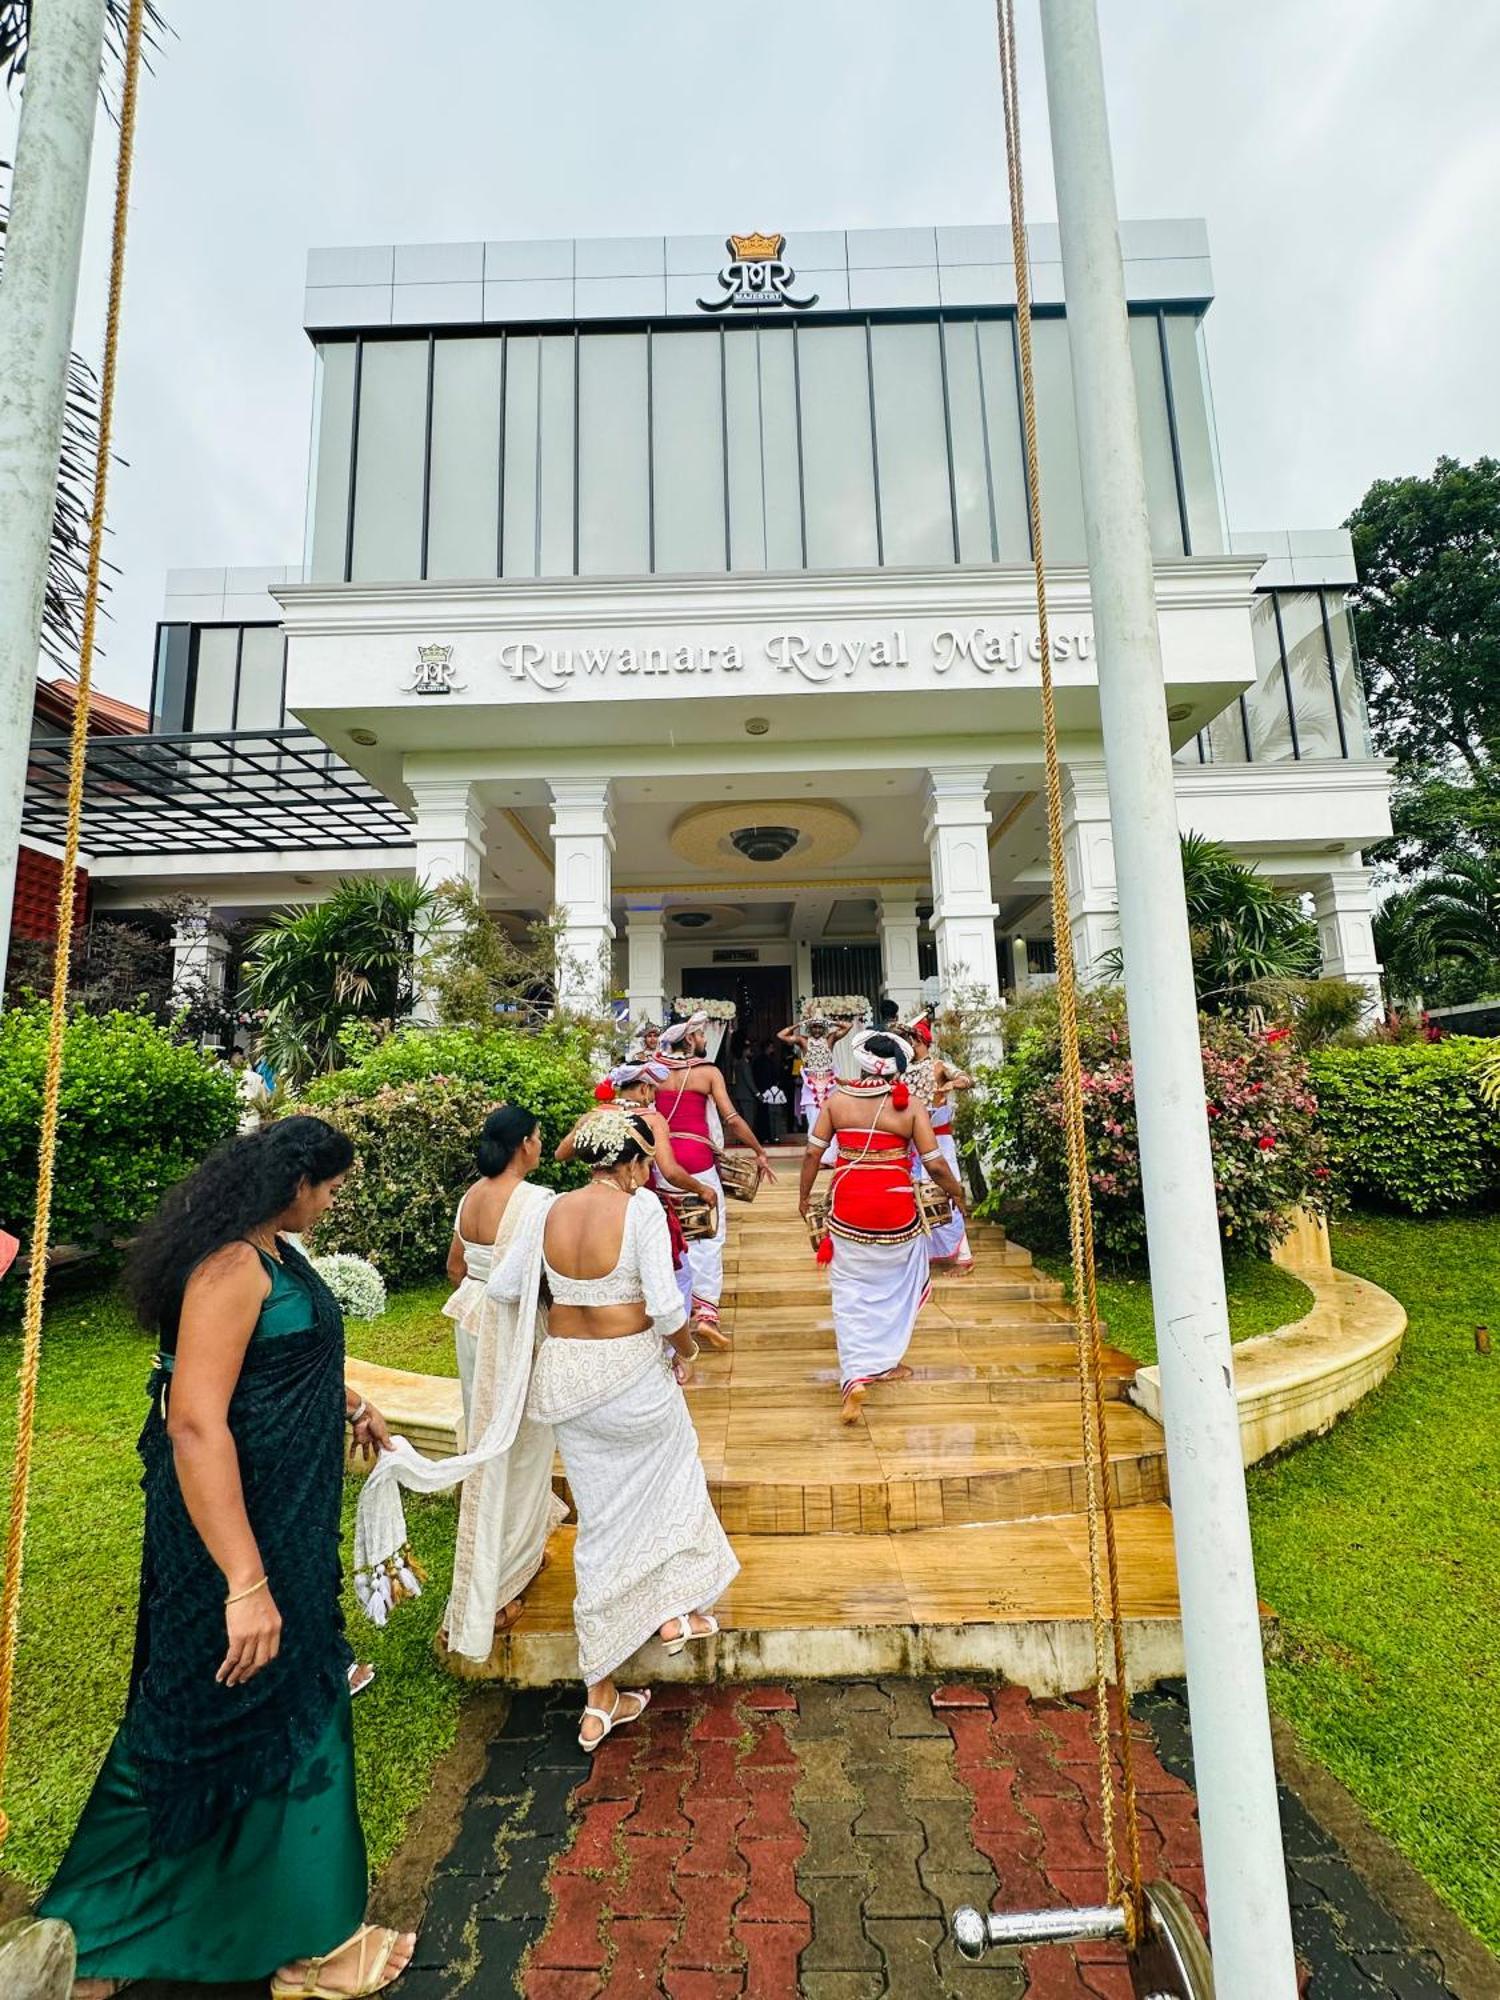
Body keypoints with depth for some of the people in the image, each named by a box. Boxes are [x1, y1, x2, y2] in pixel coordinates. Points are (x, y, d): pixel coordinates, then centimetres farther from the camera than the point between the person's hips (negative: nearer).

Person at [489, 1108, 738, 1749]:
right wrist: (687, 1348, -2)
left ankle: (601, 1698, 31)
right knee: (675, 1469, 29)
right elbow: (665, 1306, -22)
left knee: (601, 1523, 19)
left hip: (565, 1373, 5)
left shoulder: (551, 1212, -5)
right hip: (631, 1371, -4)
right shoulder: (641, 1206, -20)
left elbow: (502, 1287, 4)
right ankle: (676, 1611, 38)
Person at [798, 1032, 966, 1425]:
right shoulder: (910, 1107, -7)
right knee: (896, 1286, 22)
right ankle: (883, 1362, 33)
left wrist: (804, 1194, 13)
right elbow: (935, 1164, -6)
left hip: (848, 1207, 1)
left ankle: (855, 1377, 1)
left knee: (850, 1292, 11)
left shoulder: (837, 1100, -2)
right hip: (895, 1207, -1)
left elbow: (813, 1152, 0)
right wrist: (957, 1193, 12)